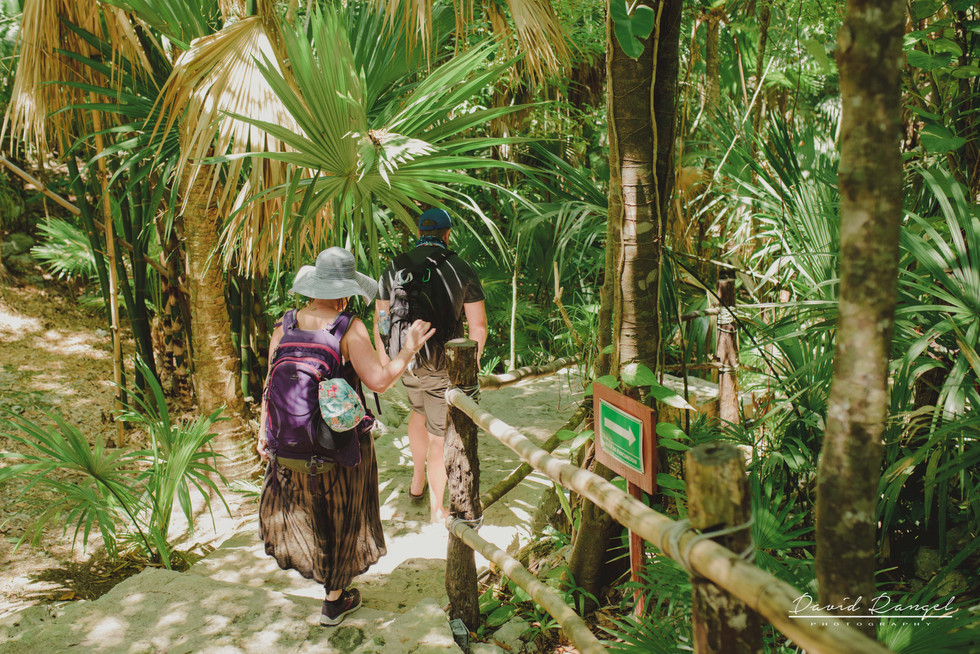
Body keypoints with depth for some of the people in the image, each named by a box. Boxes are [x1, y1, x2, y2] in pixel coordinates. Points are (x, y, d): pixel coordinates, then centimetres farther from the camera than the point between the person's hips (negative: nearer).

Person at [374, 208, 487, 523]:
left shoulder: (394, 268, -2)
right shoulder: (462, 269, -8)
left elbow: (380, 320, 3)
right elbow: (478, 326, -7)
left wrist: (383, 360, 16)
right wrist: (473, 361, 10)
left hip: (405, 360, 4)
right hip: (445, 365, -3)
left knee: (419, 409, 33)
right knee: (440, 435, 9)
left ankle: (418, 480, 44)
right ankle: (436, 509, 22)